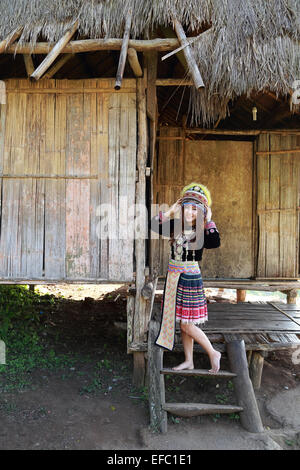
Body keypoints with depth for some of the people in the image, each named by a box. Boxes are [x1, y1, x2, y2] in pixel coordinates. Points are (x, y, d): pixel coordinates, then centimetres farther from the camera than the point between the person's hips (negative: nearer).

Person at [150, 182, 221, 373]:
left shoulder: (202, 232, -11)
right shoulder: (175, 226, 4)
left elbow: (216, 243, -30)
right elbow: (154, 225, 1)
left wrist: (209, 221, -22)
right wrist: (170, 211, -3)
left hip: (190, 278, -6)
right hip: (174, 277, 6)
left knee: (187, 324, -3)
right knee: (181, 323, 13)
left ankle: (213, 353, 18)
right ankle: (189, 361, 28)